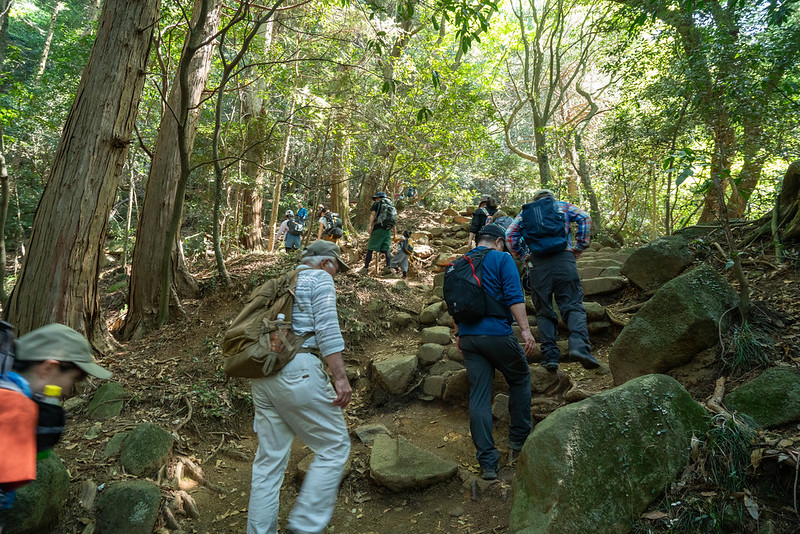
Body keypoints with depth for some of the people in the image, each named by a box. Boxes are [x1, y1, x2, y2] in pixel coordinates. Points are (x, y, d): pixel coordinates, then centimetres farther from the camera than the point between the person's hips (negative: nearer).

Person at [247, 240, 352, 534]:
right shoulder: (320, 279, 0)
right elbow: (327, 330, -12)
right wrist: (340, 377, -14)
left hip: (263, 375, 9)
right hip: (298, 372, -8)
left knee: (269, 459, 14)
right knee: (334, 447, 4)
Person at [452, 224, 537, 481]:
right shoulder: (502, 259, -1)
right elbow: (513, 296, -13)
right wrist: (525, 329, -15)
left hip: (468, 337, 5)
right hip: (497, 334, -5)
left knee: (479, 397, 5)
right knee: (520, 378, 19)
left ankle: (487, 462, 5)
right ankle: (519, 439, 25)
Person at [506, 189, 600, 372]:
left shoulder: (526, 211, 23)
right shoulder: (562, 206, 21)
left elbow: (510, 235, 9)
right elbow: (585, 218, 4)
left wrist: (524, 257, 11)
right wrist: (579, 247, 7)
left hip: (537, 264, 1)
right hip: (563, 259, -1)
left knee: (544, 312, 6)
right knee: (573, 306, -3)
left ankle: (550, 356, 0)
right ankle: (579, 346, -25)